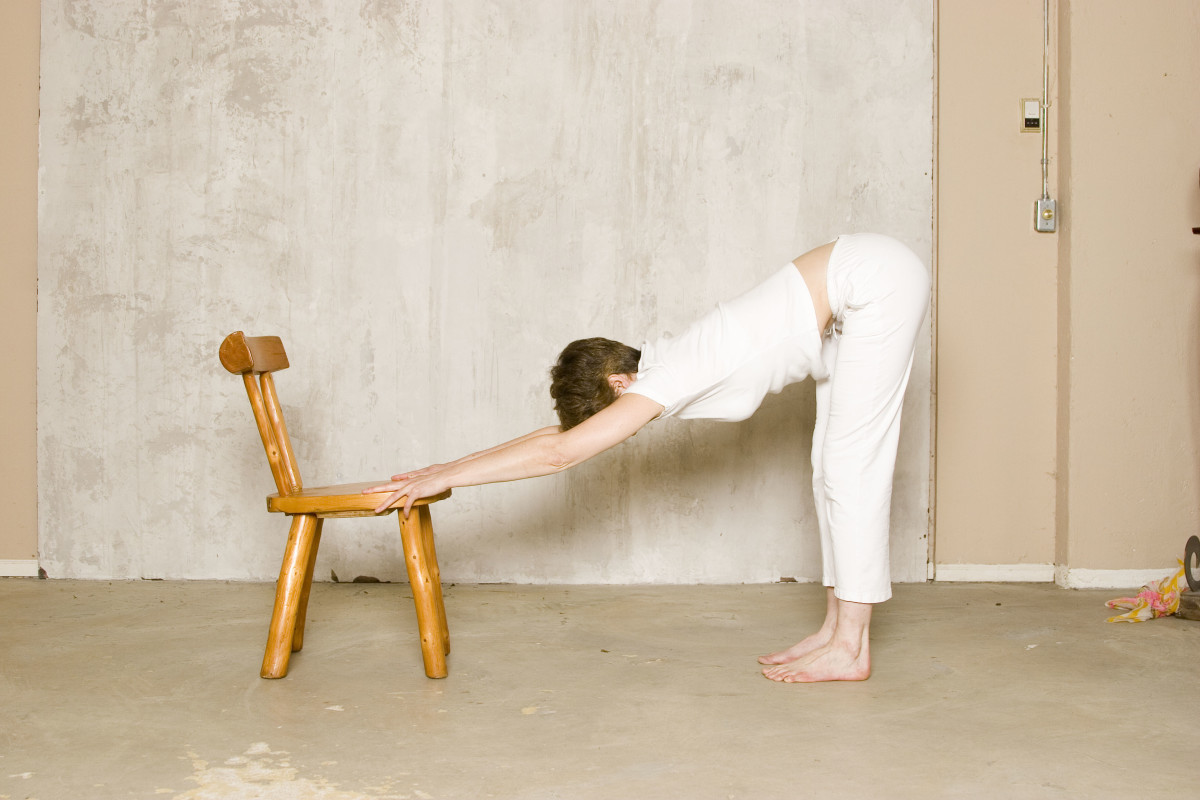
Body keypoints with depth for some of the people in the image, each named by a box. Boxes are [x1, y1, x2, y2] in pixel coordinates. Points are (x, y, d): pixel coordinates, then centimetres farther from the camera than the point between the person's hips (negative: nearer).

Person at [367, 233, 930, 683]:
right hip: (853, 285, 9)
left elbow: (561, 453, -26)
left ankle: (851, 649, -3)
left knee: (851, 465, -8)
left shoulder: (662, 382, -20)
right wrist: (441, 472, 4)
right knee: (832, 465, 9)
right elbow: (557, 434, 6)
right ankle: (837, 625, 14)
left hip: (875, 280, -9)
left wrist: (442, 478, -22)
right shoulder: (661, 372, 4)